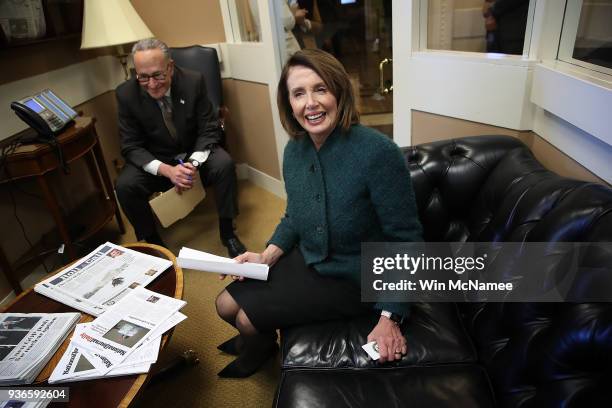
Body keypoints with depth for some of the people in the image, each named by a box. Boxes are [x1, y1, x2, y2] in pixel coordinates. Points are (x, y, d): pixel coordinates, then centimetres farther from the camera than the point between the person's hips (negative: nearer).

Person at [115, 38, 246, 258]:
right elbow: (131, 147, -12)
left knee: (224, 164, -29)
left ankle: (227, 231, -9)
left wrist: (193, 163, -31)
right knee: (125, 185, -25)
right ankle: (152, 241, 1)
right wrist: (166, 170, -30)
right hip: (154, 160, 1)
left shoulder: (194, 81, -17)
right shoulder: (126, 93, -15)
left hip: (195, 152, 0)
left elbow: (209, 131, -12)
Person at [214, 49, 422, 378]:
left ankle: (260, 348, 37)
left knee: (248, 318, -4)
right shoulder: (294, 149, -5)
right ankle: (253, 339, 47)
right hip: (305, 260, 6)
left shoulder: (377, 152, -28)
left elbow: (404, 239, -22)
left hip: (351, 279, -6)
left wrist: (390, 317, -22)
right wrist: (268, 255, -6)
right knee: (226, 305, 9)